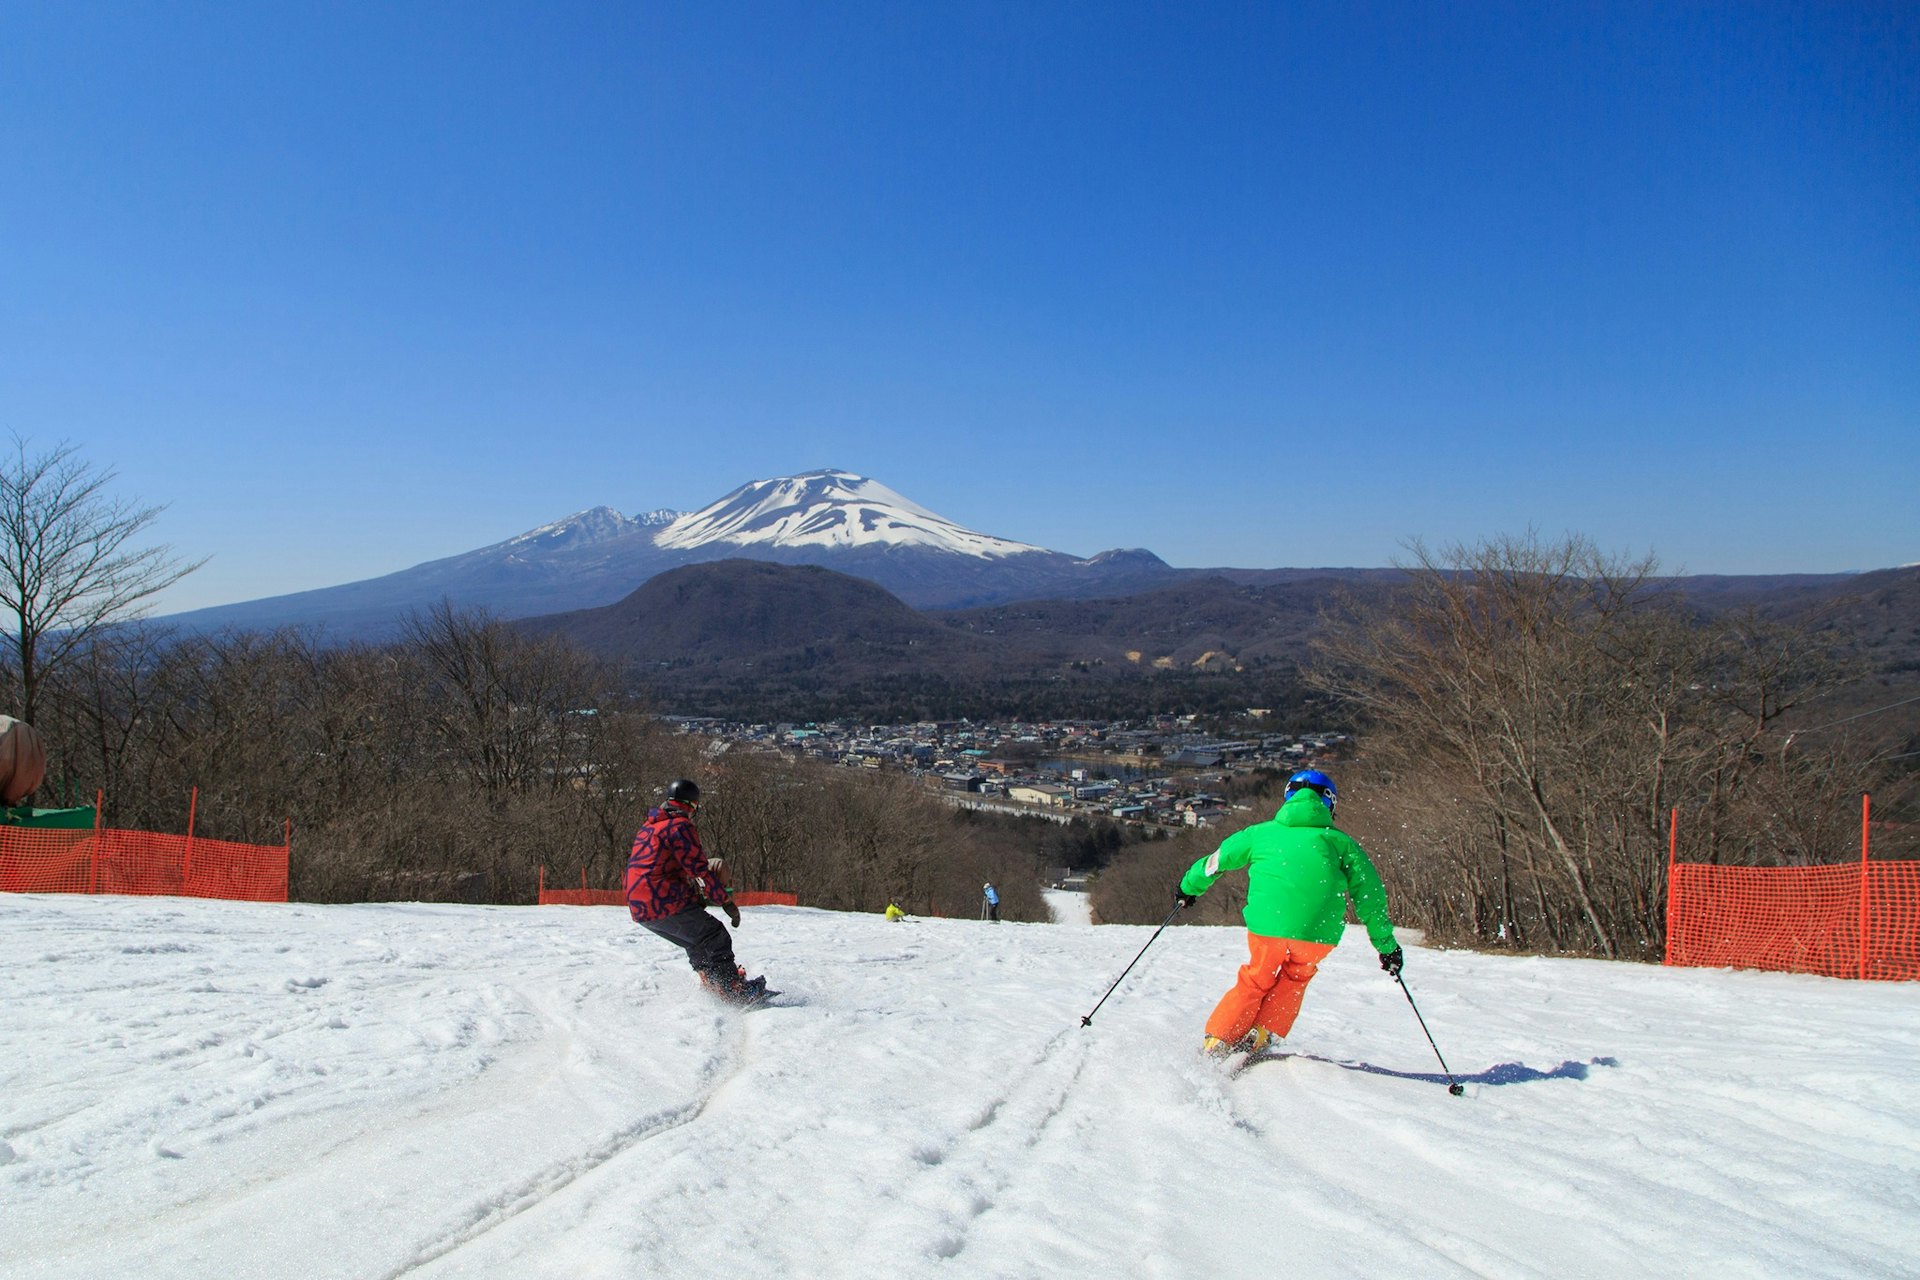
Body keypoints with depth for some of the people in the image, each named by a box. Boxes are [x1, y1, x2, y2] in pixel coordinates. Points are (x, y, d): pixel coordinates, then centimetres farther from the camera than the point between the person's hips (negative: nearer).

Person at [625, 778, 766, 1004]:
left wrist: (697, 896, 26)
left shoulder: (647, 829, 22)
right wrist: (727, 902, -5)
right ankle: (734, 990, -7)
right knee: (716, 940, -2)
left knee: (697, 943, 24)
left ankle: (711, 984, 23)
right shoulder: (680, 825, -7)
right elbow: (699, 869, -11)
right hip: (667, 905, -9)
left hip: (639, 910, 9)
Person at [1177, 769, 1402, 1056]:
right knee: (1294, 978, 27)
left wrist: (1189, 888, 45)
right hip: (1319, 933, 0)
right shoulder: (1341, 842, 17)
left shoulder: (1262, 832, 19)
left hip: (1267, 925, 0)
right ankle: (1260, 1037, 18)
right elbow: (1370, 895, 16)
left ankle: (1217, 1045, 19)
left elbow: (1217, 860, 29)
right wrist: (1387, 946, 24)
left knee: (1255, 982, 22)